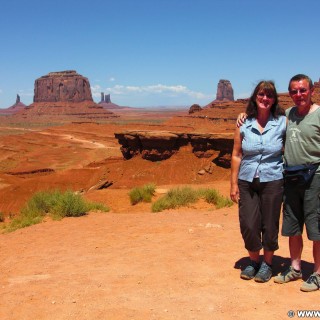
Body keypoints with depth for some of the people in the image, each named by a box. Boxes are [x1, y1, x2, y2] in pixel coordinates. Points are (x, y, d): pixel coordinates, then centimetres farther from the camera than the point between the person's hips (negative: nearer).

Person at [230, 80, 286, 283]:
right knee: (248, 225, 4)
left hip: (272, 181, -1)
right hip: (247, 182, 1)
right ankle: (254, 261, 29)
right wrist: (234, 184, 1)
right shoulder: (244, 125, 0)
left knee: (269, 226, 7)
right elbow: (236, 156, 2)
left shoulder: (282, 122, -4)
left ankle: (267, 264, 29)